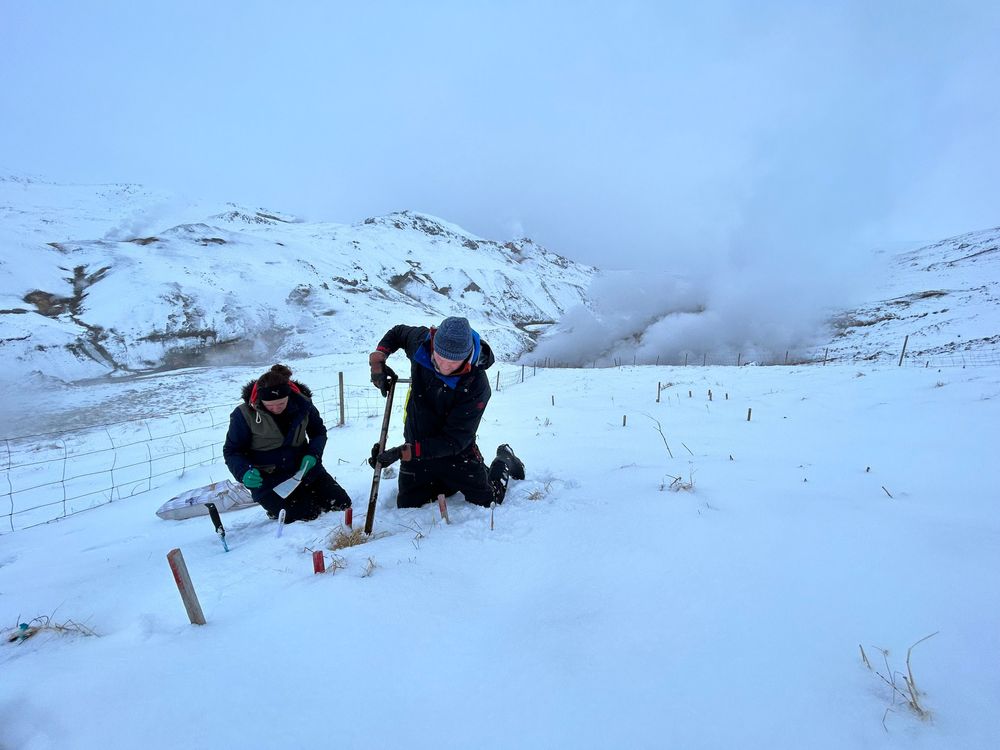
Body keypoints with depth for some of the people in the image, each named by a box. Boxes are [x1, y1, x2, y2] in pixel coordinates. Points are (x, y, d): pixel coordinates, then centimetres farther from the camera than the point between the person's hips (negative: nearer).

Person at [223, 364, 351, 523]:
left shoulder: (302, 403, -9)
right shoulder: (245, 414, -16)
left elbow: (319, 432, 8)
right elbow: (232, 451, -6)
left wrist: (313, 454, -12)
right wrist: (244, 472, -26)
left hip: (304, 467, 4)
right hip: (268, 478, -4)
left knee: (342, 503, 1)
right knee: (306, 515, -20)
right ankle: (276, 509, 13)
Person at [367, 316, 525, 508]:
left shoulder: (477, 386, -31)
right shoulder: (421, 341, -19)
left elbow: (453, 441, -28)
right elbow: (397, 332, 7)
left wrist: (402, 452, -35)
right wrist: (378, 358, -11)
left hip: (457, 454, -4)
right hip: (415, 449, 4)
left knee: (488, 503, 9)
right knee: (407, 508, 10)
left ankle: (504, 461, 37)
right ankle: (445, 485, 35)